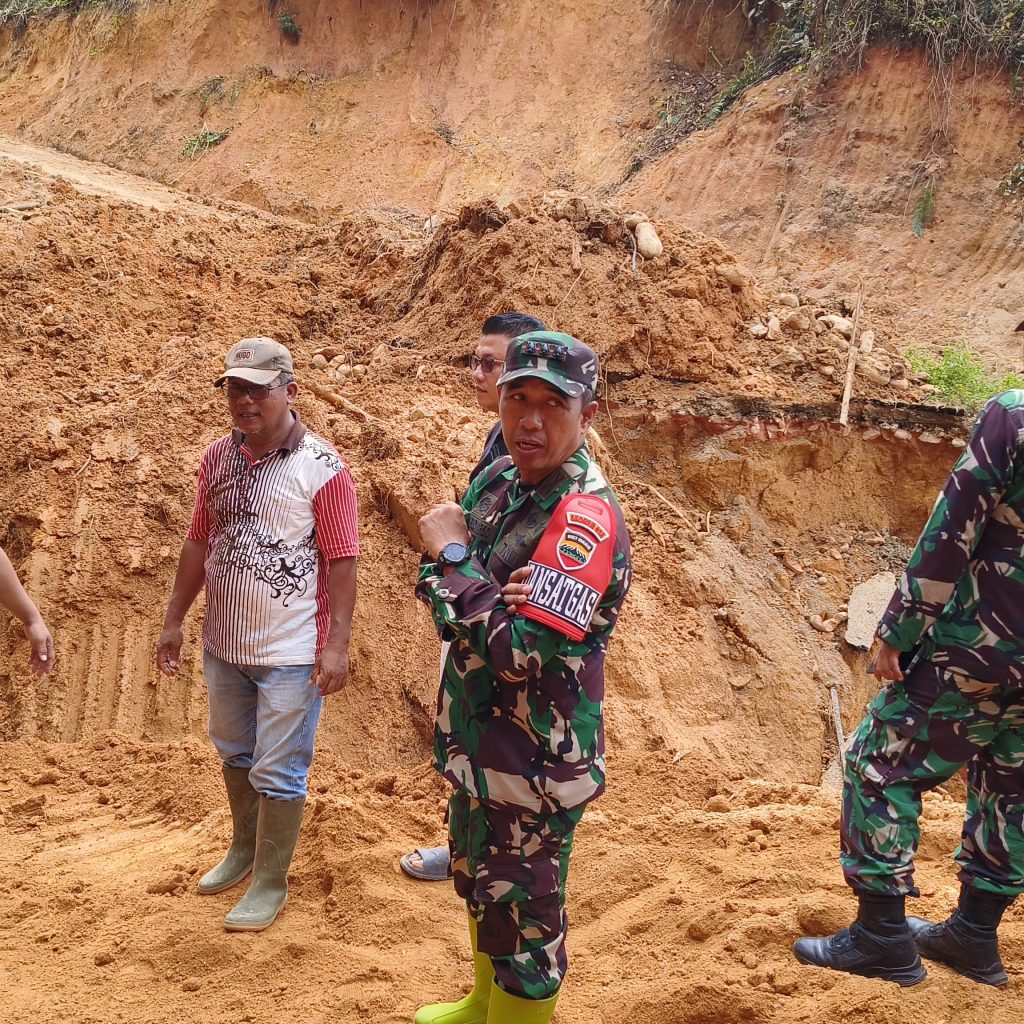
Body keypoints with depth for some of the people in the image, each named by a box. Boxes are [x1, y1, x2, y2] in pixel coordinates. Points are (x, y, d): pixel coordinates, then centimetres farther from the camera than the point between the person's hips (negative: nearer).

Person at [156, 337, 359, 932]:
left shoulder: (322, 467, -15)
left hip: (291, 653, -6)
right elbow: (199, 543, 10)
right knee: (234, 753, 23)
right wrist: (174, 621, 11)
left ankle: (271, 884, 23)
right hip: (224, 644, 6)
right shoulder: (218, 458, 2)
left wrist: (338, 644, -16)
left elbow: (341, 562, -14)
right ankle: (245, 846, 45)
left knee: (279, 773, 5)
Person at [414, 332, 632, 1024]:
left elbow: (516, 651, -31)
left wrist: (454, 556, -22)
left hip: (533, 766, -9)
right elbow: (437, 583, 0)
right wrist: (444, 573, -23)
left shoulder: (586, 518, -26)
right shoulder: (498, 481, 1)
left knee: (523, 919, 8)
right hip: (477, 749, 9)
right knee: (482, 889, 29)